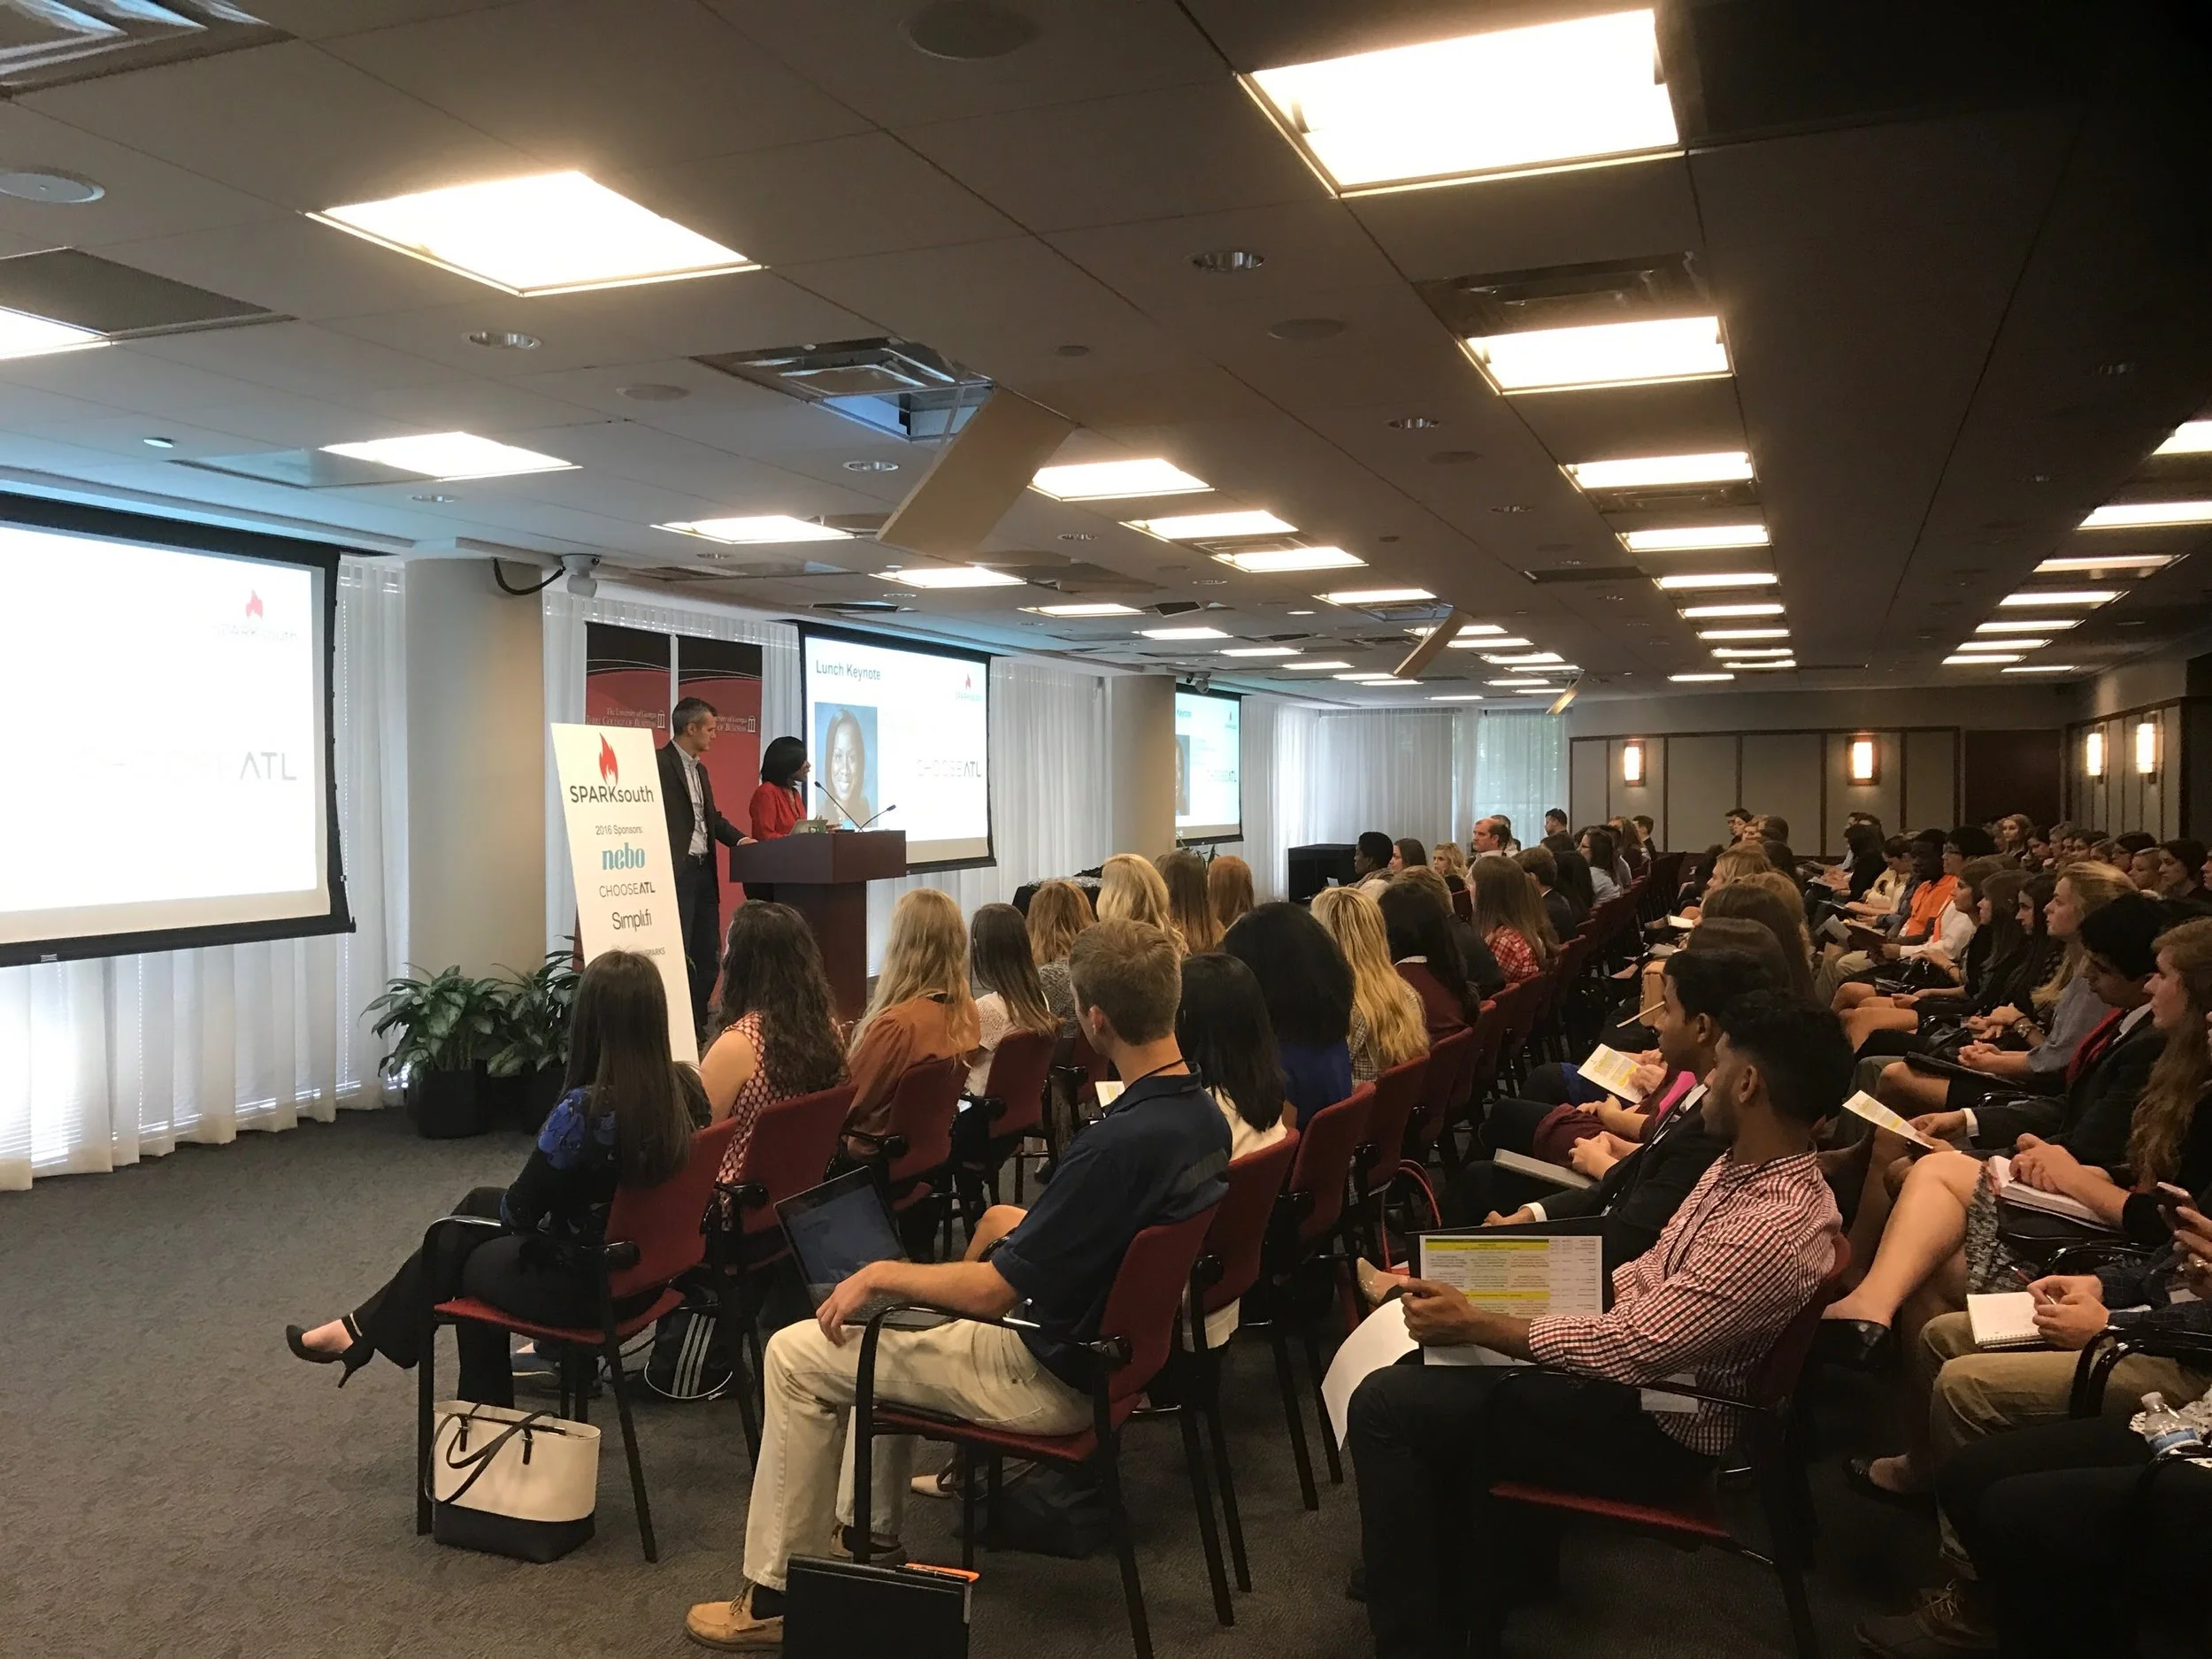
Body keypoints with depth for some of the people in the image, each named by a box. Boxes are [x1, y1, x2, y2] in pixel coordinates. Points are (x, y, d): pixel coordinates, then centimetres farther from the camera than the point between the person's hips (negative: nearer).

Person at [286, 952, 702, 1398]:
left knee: (474, 1263, 23)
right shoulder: (685, 1088, -10)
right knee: (478, 1203, 22)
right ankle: (364, 1329, 35)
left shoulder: (584, 1111, -30)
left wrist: (508, 1200, 8)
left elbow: (519, 1211, -15)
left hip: (584, 1290, -6)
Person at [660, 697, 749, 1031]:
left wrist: (741, 839, 7)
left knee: (707, 957, 11)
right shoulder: (660, 762, -10)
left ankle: (697, 1028, 19)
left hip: (703, 872, 9)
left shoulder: (700, 769, 20)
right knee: (677, 956, -6)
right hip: (676, 872, -9)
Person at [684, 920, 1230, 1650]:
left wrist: (881, 1274, -11)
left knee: (797, 1356, 0)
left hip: (1057, 1376, -9)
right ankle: (870, 1531, 33)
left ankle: (775, 1595, 14)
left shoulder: (1119, 1142, -32)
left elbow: (990, 1292, -25)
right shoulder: (1203, 1112, -4)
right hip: (1122, 1342, 9)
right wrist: (1023, 1228, 13)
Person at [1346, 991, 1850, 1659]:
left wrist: (1477, 1325, -21)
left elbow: (1634, 1349, -29)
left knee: (1388, 1404, -12)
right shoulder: (1746, 1164, 1)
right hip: (1635, 1365, 10)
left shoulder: (1775, 1228, -30)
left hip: (1655, 1426, -10)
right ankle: (1470, 1576, 23)